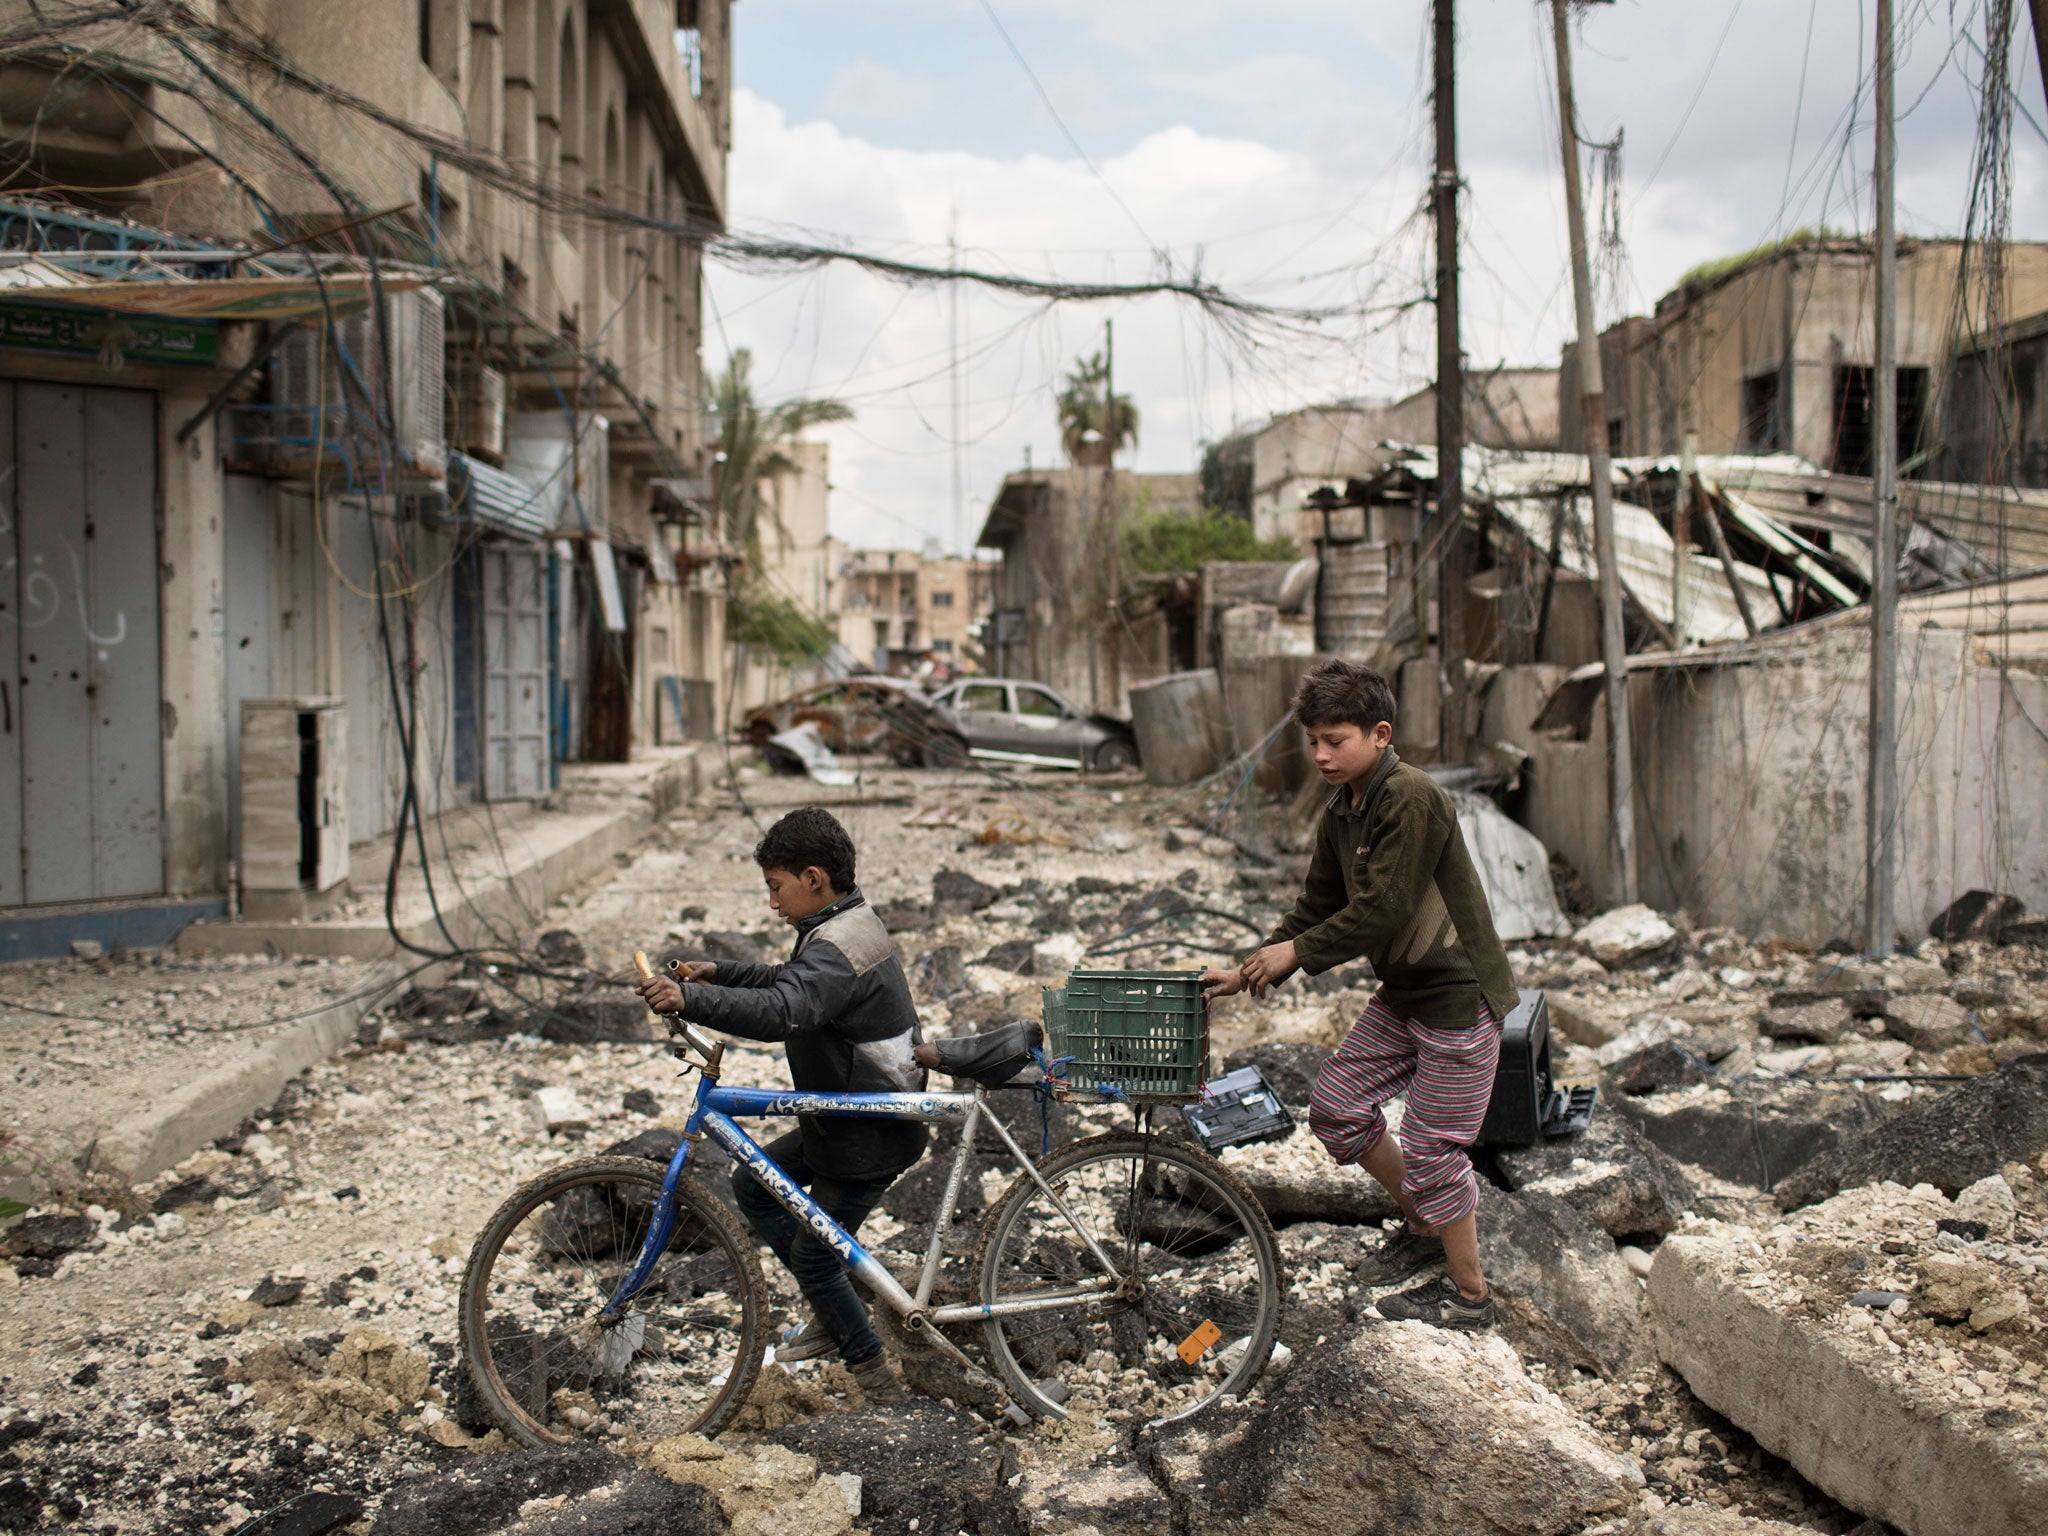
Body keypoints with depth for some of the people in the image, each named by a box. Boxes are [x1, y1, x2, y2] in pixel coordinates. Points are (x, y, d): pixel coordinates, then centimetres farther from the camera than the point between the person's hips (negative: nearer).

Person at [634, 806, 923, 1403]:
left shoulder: (837, 949, -25)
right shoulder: (854, 923, 8)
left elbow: (781, 1011, -44)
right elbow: (794, 984, 25)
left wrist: (690, 1000, -51)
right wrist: (721, 971, 16)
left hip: (871, 1135, -10)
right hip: (845, 1115, 10)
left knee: (813, 1256, 1)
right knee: (751, 1186, 18)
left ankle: (878, 1382, 14)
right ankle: (831, 1316, 27)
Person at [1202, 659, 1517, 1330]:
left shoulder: (1411, 799, -22)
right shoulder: (1342, 813, 6)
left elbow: (1381, 911, -25)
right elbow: (1317, 906, 12)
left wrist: (1296, 952, -16)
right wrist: (1251, 972, 4)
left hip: (1458, 996, -9)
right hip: (1402, 994, 9)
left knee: (1430, 1150, -2)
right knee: (1336, 1104, 10)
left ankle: (1469, 1294, 17)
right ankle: (1422, 1226, 29)